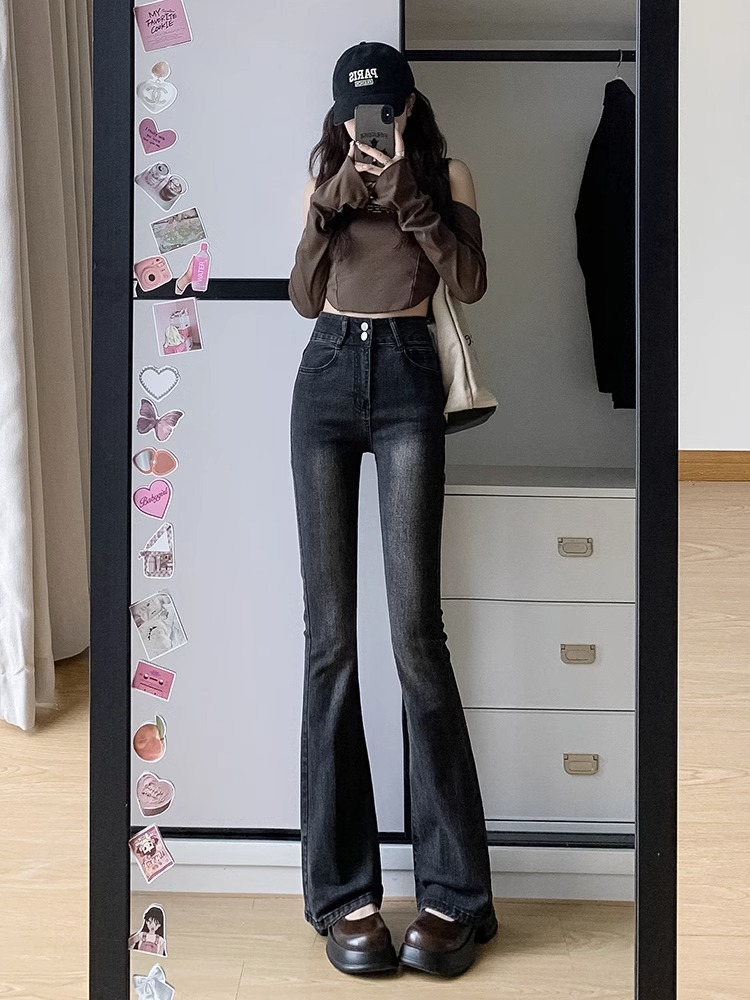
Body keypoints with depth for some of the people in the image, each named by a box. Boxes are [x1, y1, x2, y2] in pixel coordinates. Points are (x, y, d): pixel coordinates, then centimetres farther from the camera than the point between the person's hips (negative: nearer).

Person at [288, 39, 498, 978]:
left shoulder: (445, 171, 9)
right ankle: (344, 891, 1)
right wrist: (333, 203, -3)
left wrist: (407, 193, -9)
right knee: (329, 631, -4)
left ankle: (453, 893, -4)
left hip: (406, 379, -2)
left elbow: (470, 282, -4)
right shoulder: (322, 177, 17)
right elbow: (304, 297, 9)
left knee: (415, 625, -13)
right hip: (326, 378, 3)